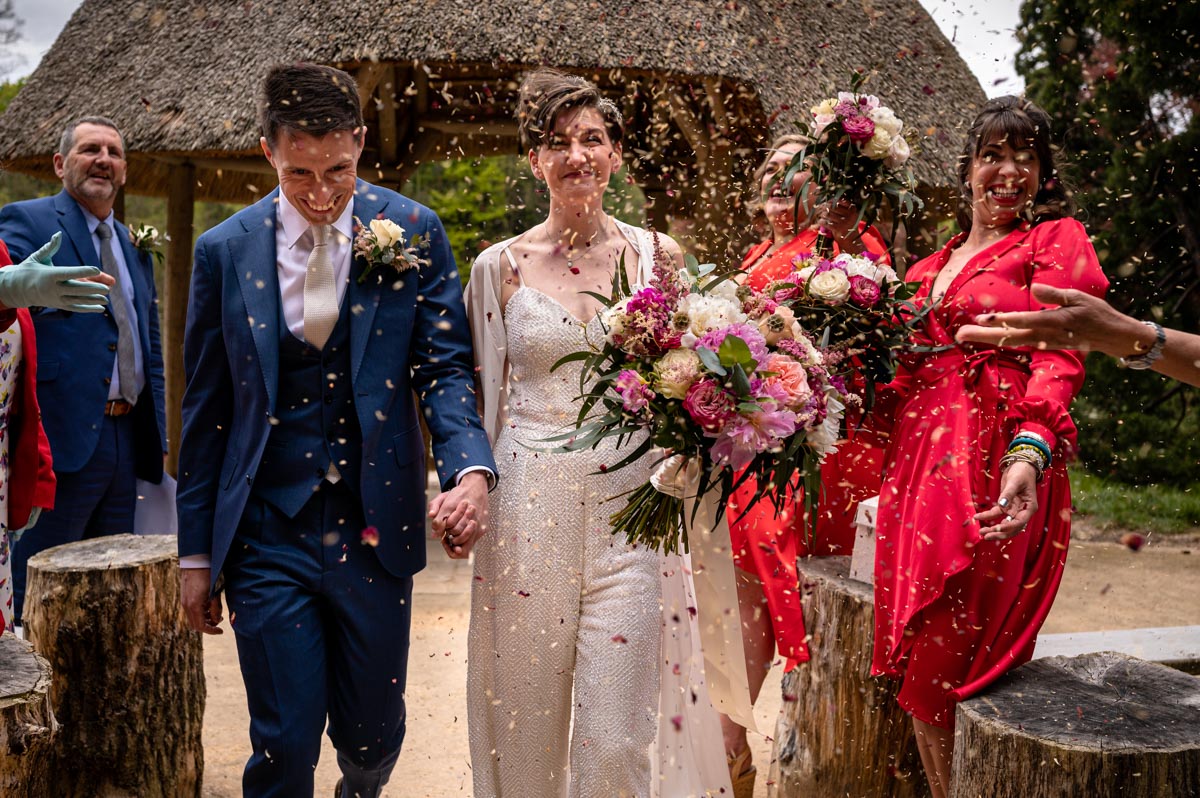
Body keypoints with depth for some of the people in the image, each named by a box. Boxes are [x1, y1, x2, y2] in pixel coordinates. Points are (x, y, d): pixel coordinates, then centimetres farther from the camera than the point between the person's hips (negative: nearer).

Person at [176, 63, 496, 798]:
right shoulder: (224, 251, 0)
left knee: (374, 737, 15)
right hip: (268, 535, 0)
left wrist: (471, 471, -22)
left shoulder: (414, 233, -2)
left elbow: (444, 368, -2)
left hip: (375, 529, 1)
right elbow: (206, 409, 5)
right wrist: (196, 551, 7)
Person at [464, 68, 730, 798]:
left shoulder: (657, 257, 5)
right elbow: (481, 397, 11)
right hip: (529, 509, 1)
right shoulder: (501, 266, 4)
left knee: (619, 735, -3)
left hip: (630, 509, 0)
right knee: (527, 716, 9)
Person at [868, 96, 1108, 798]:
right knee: (917, 662, 8)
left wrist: (1029, 454, -27)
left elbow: (1058, 357, -12)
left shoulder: (1057, 240, 2)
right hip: (918, 459, 6)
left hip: (996, 464, -6)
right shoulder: (933, 265, 20)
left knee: (949, 667, -5)